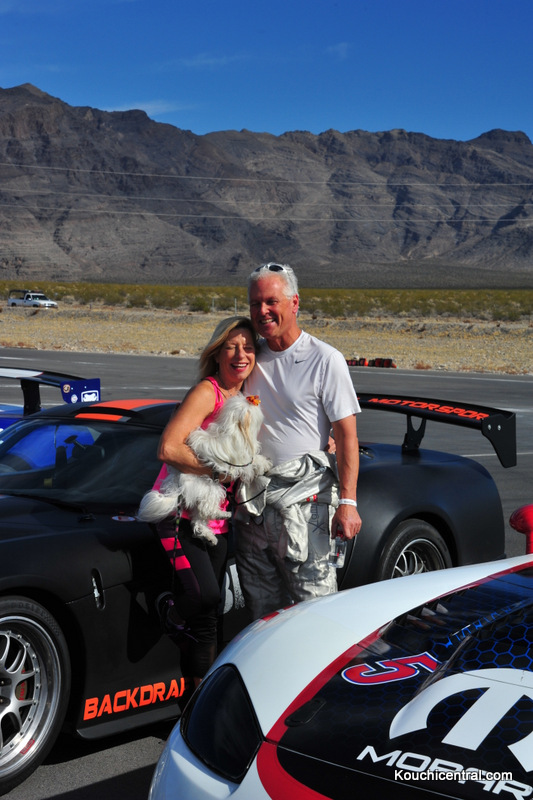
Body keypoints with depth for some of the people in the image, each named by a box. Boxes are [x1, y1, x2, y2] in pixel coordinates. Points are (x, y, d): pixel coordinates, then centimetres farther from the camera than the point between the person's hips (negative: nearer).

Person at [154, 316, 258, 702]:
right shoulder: (207, 392, -14)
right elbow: (168, 449, -25)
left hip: (218, 518, 7)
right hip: (181, 511, -7)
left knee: (209, 612, 8)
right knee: (204, 596, -23)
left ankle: (200, 696, 20)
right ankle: (172, 610, 10)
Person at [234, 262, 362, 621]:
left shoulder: (326, 360, -5)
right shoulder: (253, 356, 10)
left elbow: (347, 434, -8)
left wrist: (347, 502, -16)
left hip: (303, 496, -5)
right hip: (253, 496, 6)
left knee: (313, 600, -7)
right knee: (261, 605, 10)